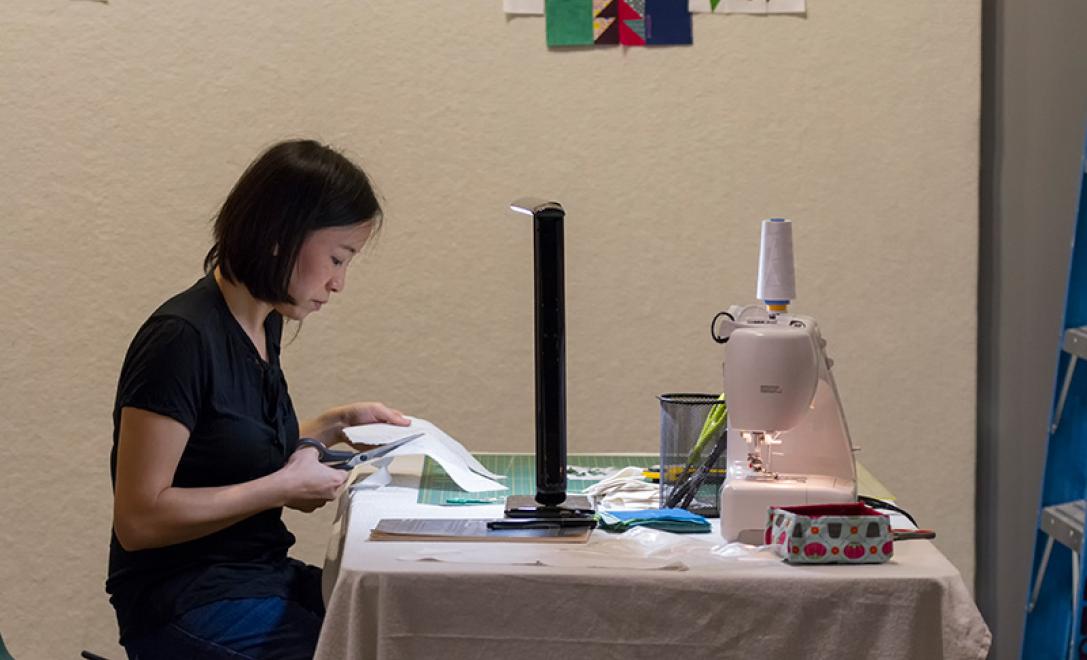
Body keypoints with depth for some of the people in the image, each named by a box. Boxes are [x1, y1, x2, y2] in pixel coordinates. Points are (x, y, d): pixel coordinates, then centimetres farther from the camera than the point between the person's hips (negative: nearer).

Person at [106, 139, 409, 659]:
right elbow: (139, 519, -19)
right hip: (184, 602, -8)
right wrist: (284, 488, -16)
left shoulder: (264, 324, 9)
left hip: (263, 575, 9)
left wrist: (336, 425, 11)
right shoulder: (182, 339, -17)